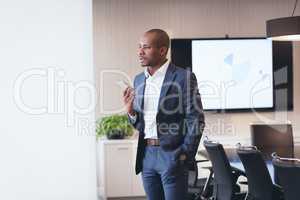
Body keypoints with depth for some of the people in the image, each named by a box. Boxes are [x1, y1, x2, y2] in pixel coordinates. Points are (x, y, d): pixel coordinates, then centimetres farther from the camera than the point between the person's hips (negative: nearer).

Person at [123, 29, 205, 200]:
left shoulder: (184, 77, -8)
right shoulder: (139, 80, 11)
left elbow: (196, 120, -7)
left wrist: (185, 155, -10)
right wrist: (130, 111, -3)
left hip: (172, 155, -6)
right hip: (147, 155, 6)